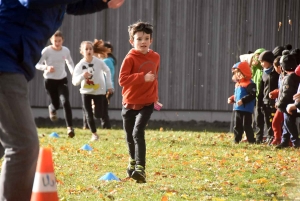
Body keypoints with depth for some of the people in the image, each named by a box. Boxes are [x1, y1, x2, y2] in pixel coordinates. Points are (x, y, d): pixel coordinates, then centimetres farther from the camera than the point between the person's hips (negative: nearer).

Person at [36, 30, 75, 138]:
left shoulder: (66, 50, -2)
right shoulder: (46, 51, -14)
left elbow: (70, 62, 16)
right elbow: (37, 64, -13)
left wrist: (73, 72, -3)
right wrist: (46, 67, -33)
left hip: (62, 80, 2)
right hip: (50, 80, -2)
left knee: (65, 102, -17)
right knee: (56, 104, 3)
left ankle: (69, 127, -20)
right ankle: (52, 109, 45)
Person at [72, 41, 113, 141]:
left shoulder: (99, 62, -17)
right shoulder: (79, 65, -17)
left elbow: (107, 71, 2)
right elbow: (74, 82, -21)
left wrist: (109, 85, 4)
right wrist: (82, 76, -39)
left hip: (99, 91, 0)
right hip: (86, 92, 1)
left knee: (98, 115, -3)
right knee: (88, 115, -1)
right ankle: (94, 134, 16)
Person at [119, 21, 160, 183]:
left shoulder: (155, 57, 4)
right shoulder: (130, 58, -11)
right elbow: (122, 79, -23)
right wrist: (142, 77, -32)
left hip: (146, 103, 0)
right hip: (130, 103, 0)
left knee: (138, 133, -19)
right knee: (130, 136, 15)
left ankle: (140, 169, -26)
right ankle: (133, 161, 41)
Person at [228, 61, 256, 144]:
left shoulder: (249, 84, -16)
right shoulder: (237, 84, 14)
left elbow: (252, 95, -24)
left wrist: (243, 101, -29)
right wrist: (232, 99, 5)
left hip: (246, 110, -9)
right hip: (237, 109, 9)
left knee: (246, 125, -5)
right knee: (237, 126, 12)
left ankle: (251, 140, 1)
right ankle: (236, 140, 19)